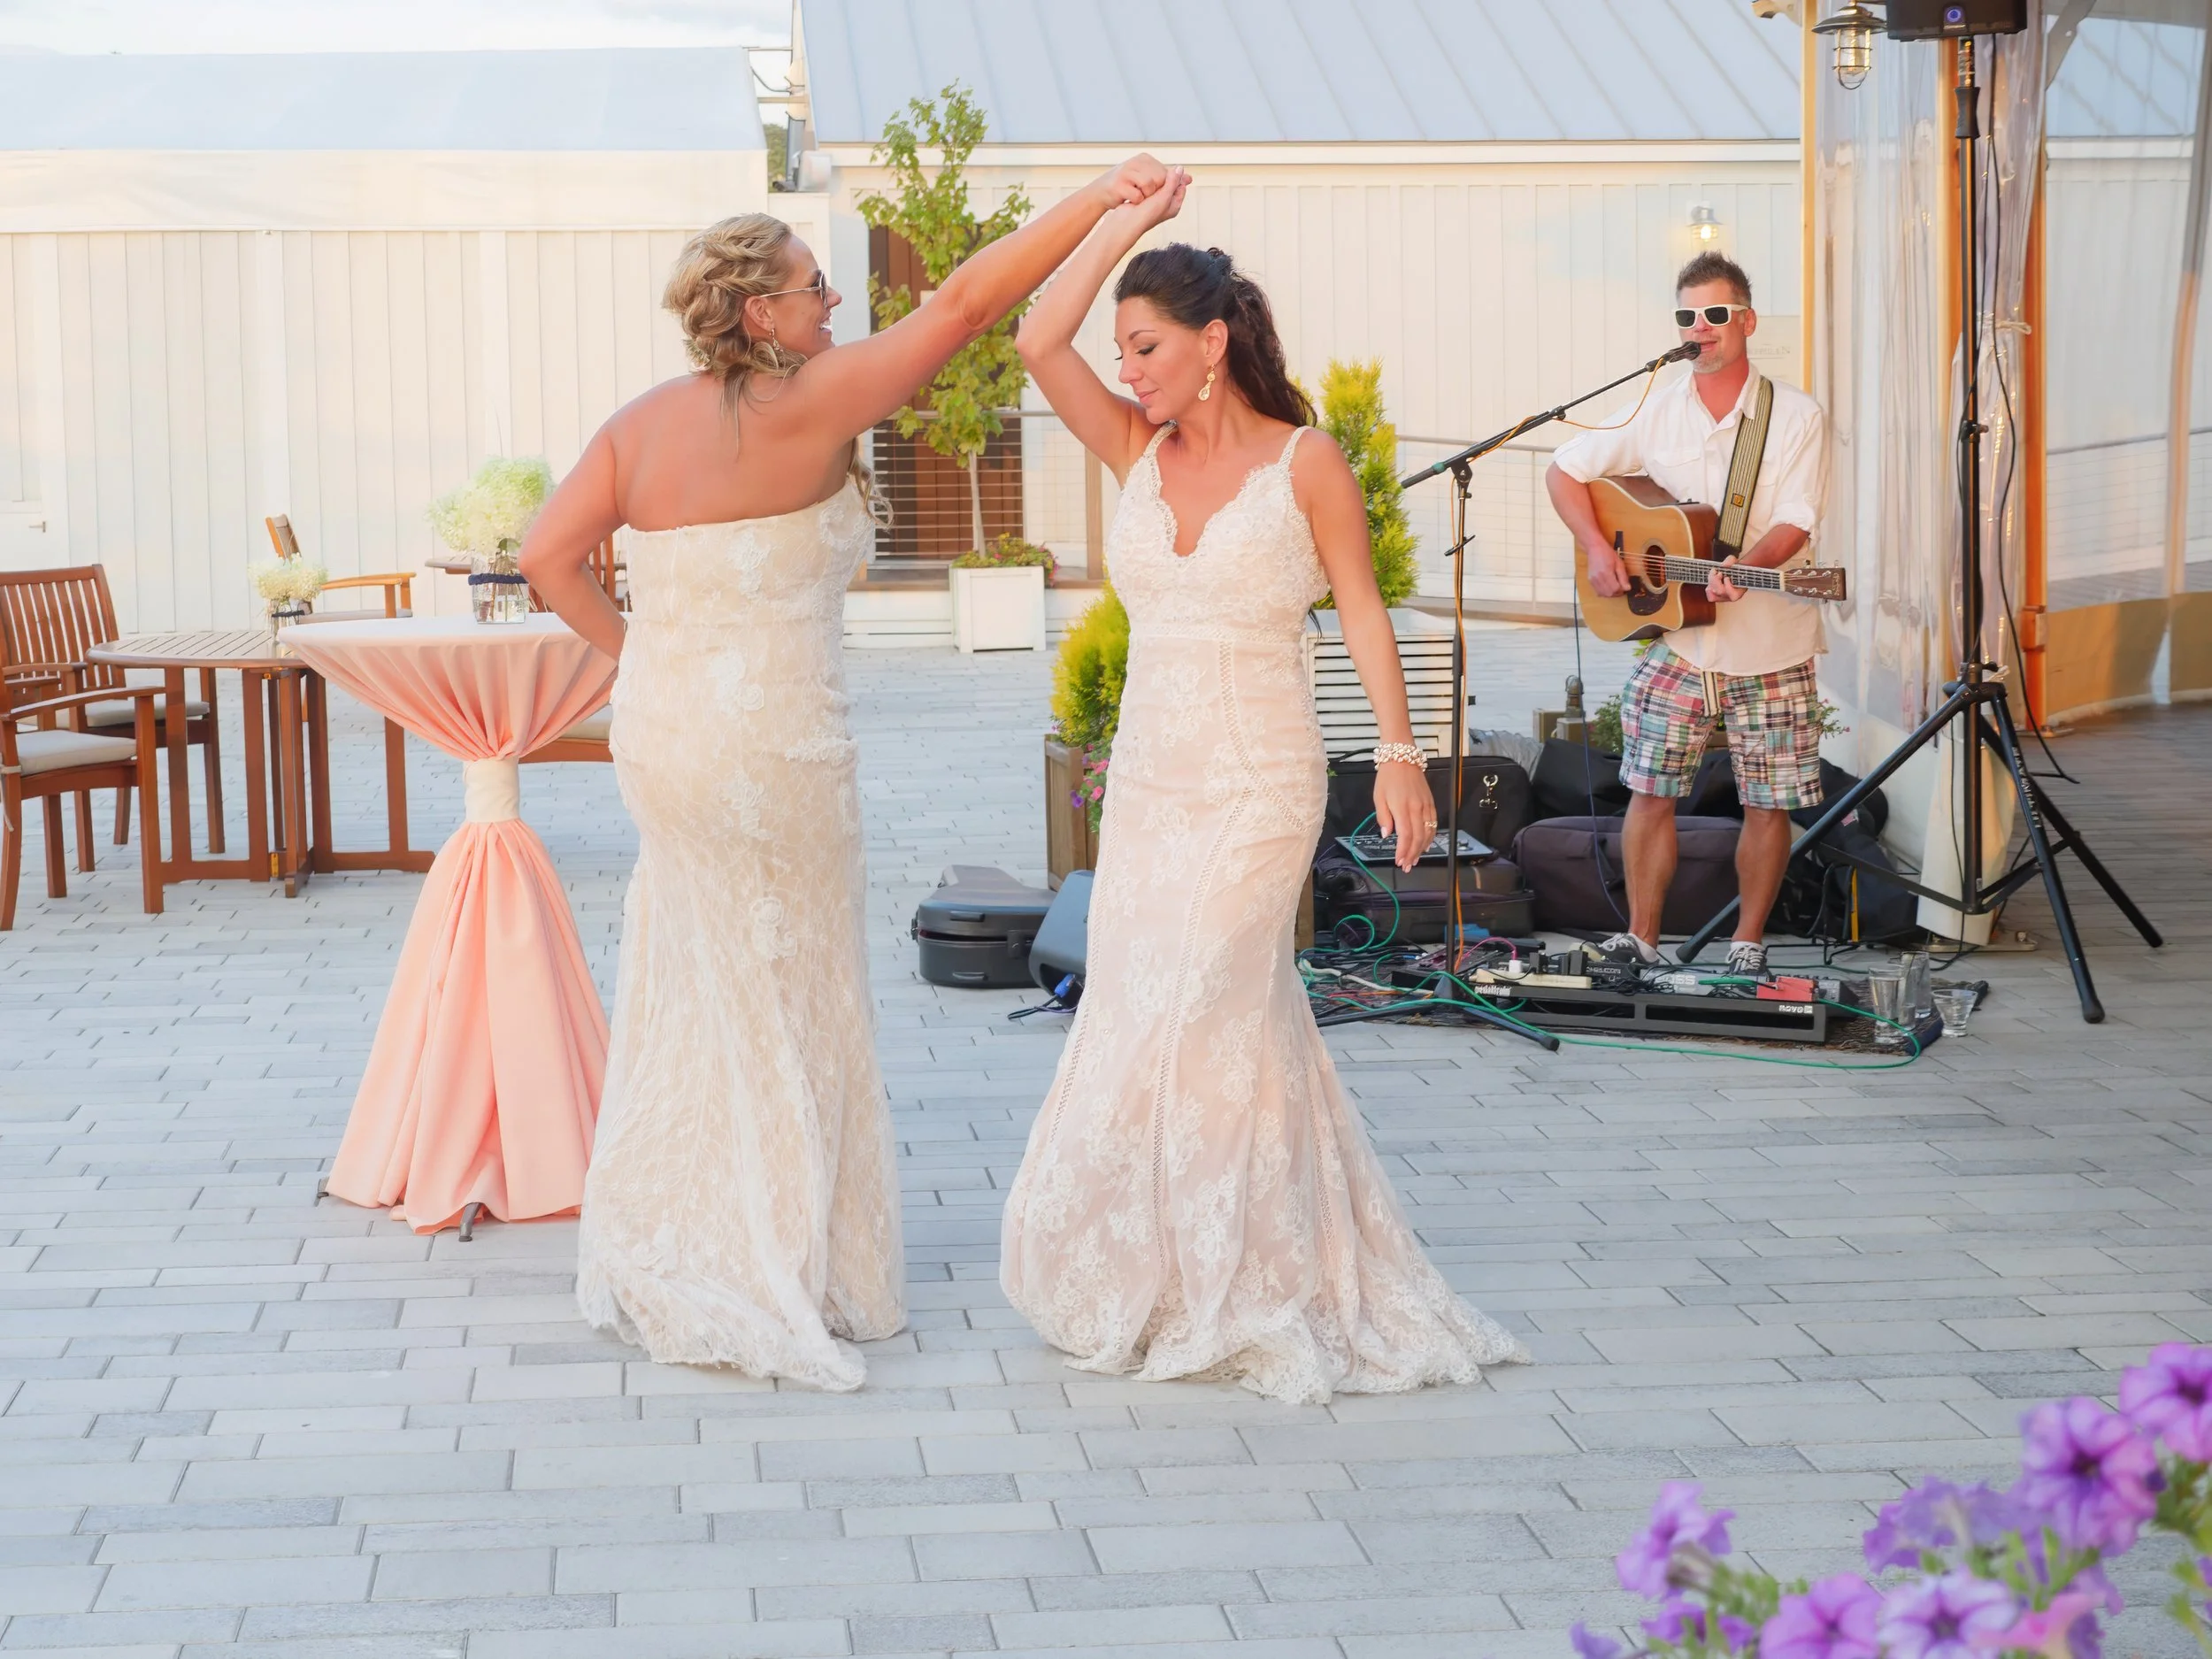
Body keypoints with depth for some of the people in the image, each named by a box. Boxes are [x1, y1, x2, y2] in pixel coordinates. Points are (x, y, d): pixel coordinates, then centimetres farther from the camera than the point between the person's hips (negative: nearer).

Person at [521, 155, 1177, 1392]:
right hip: (771, 739, -7)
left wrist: (634, 654, 8)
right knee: (787, 999, 6)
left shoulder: (642, 426, 3)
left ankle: (669, 1264, 27)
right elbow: (965, 303, -18)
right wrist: (1102, 200, -17)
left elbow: (550, 556, -1)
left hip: (660, 726, 7)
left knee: (692, 989, 18)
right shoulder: (809, 405, -15)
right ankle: (778, 1274, 14)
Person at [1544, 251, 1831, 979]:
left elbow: (1795, 523, -13)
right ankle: (1641, 940, 9)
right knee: (1650, 792, -2)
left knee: (1767, 803, 3)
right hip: (1675, 644, 2)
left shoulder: (1796, 417, -4)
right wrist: (1597, 549, -3)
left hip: (1769, 649, -2)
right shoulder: (1654, 414, 4)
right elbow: (1563, 471, 12)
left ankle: (1748, 945, 17)